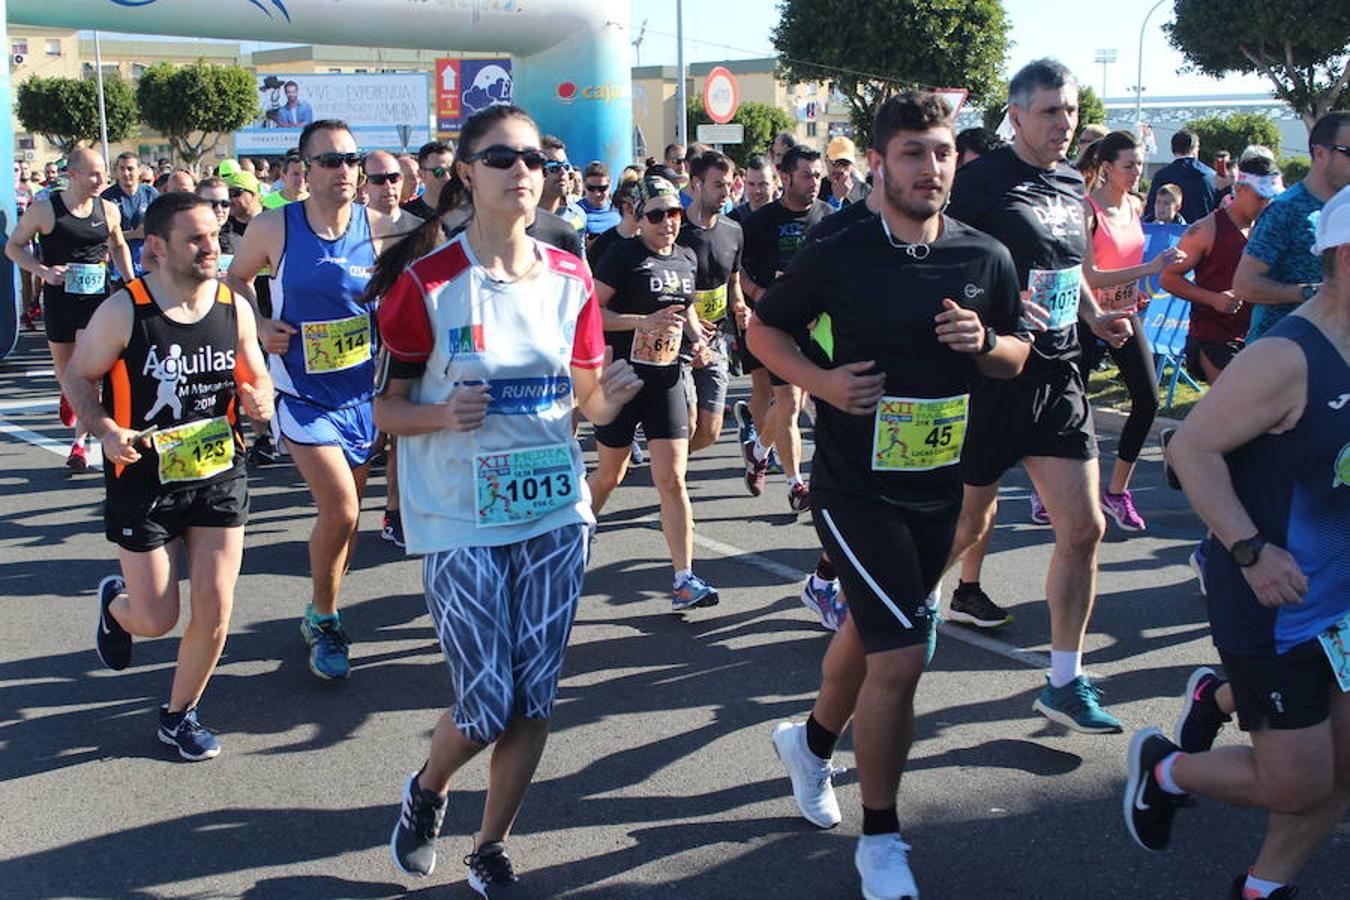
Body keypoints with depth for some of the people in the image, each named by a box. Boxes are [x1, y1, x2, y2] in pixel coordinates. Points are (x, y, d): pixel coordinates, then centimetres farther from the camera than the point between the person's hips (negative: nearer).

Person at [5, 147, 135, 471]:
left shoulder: (108, 210, 1)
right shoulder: (44, 209, -9)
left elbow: (118, 245, 19)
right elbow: (13, 246, 0)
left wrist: (131, 282, 8)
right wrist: (44, 271, -15)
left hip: (96, 298, 1)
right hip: (59, 298, -1)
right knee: (63, 367, 16)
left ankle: (79, 443, -2)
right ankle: (68, 397, 53)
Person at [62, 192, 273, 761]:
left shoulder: (234, 308, -3)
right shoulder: (123, 312, -14)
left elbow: (257, 379, 10)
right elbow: (77, 377, -3)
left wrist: (260, 400, -14)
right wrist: (106, 431, -21)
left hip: (219, 475, 3)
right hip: (144, 483, -3)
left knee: (214, 611, 0)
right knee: (156, 621, 5)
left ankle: (180, 713, 25)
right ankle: (116, 602, 43)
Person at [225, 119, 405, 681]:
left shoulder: (380, 229, -6)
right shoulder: (274, 228, -8)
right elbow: (236, 277, 10)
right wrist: (258, 325, -5)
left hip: (362, 391, 3)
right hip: (303, 396, -3)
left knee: (345, 510, 14)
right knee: (340, 510, -15)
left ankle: (324, 613, 37)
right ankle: (322, 621, 10)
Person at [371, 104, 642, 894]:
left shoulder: (571, 279, 3)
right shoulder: (426, 282, -9)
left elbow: (585, 405, 9)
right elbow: (386, 408, -4)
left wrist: (610, 396, -13)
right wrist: (444, 415, -24)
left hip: (556, 512, 4)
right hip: (461, 521, -4)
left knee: (535, 698, 7)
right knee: (487, 706, -4)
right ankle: (427, 791, 31)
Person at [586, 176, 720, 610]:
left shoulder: (687, 258, 9)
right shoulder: (623, 255, -10)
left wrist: (697, 339, 6)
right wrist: (644, 321, -24)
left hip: (665, 379, 4)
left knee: (673, 481, -3)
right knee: (609, 476, 10)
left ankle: (684, 580, -2)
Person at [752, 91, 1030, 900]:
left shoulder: (986, 258, -1)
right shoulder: (837, 256, -10)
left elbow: (1017, 356, 11)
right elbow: (765, 328, 1)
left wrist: (986, 342, -13)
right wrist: (821, 380, -16)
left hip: (940, 485, 5)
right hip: (856, 486, -5)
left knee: (871, 629, 22)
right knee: (901, 656, -12)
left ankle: (812, 741, 51)